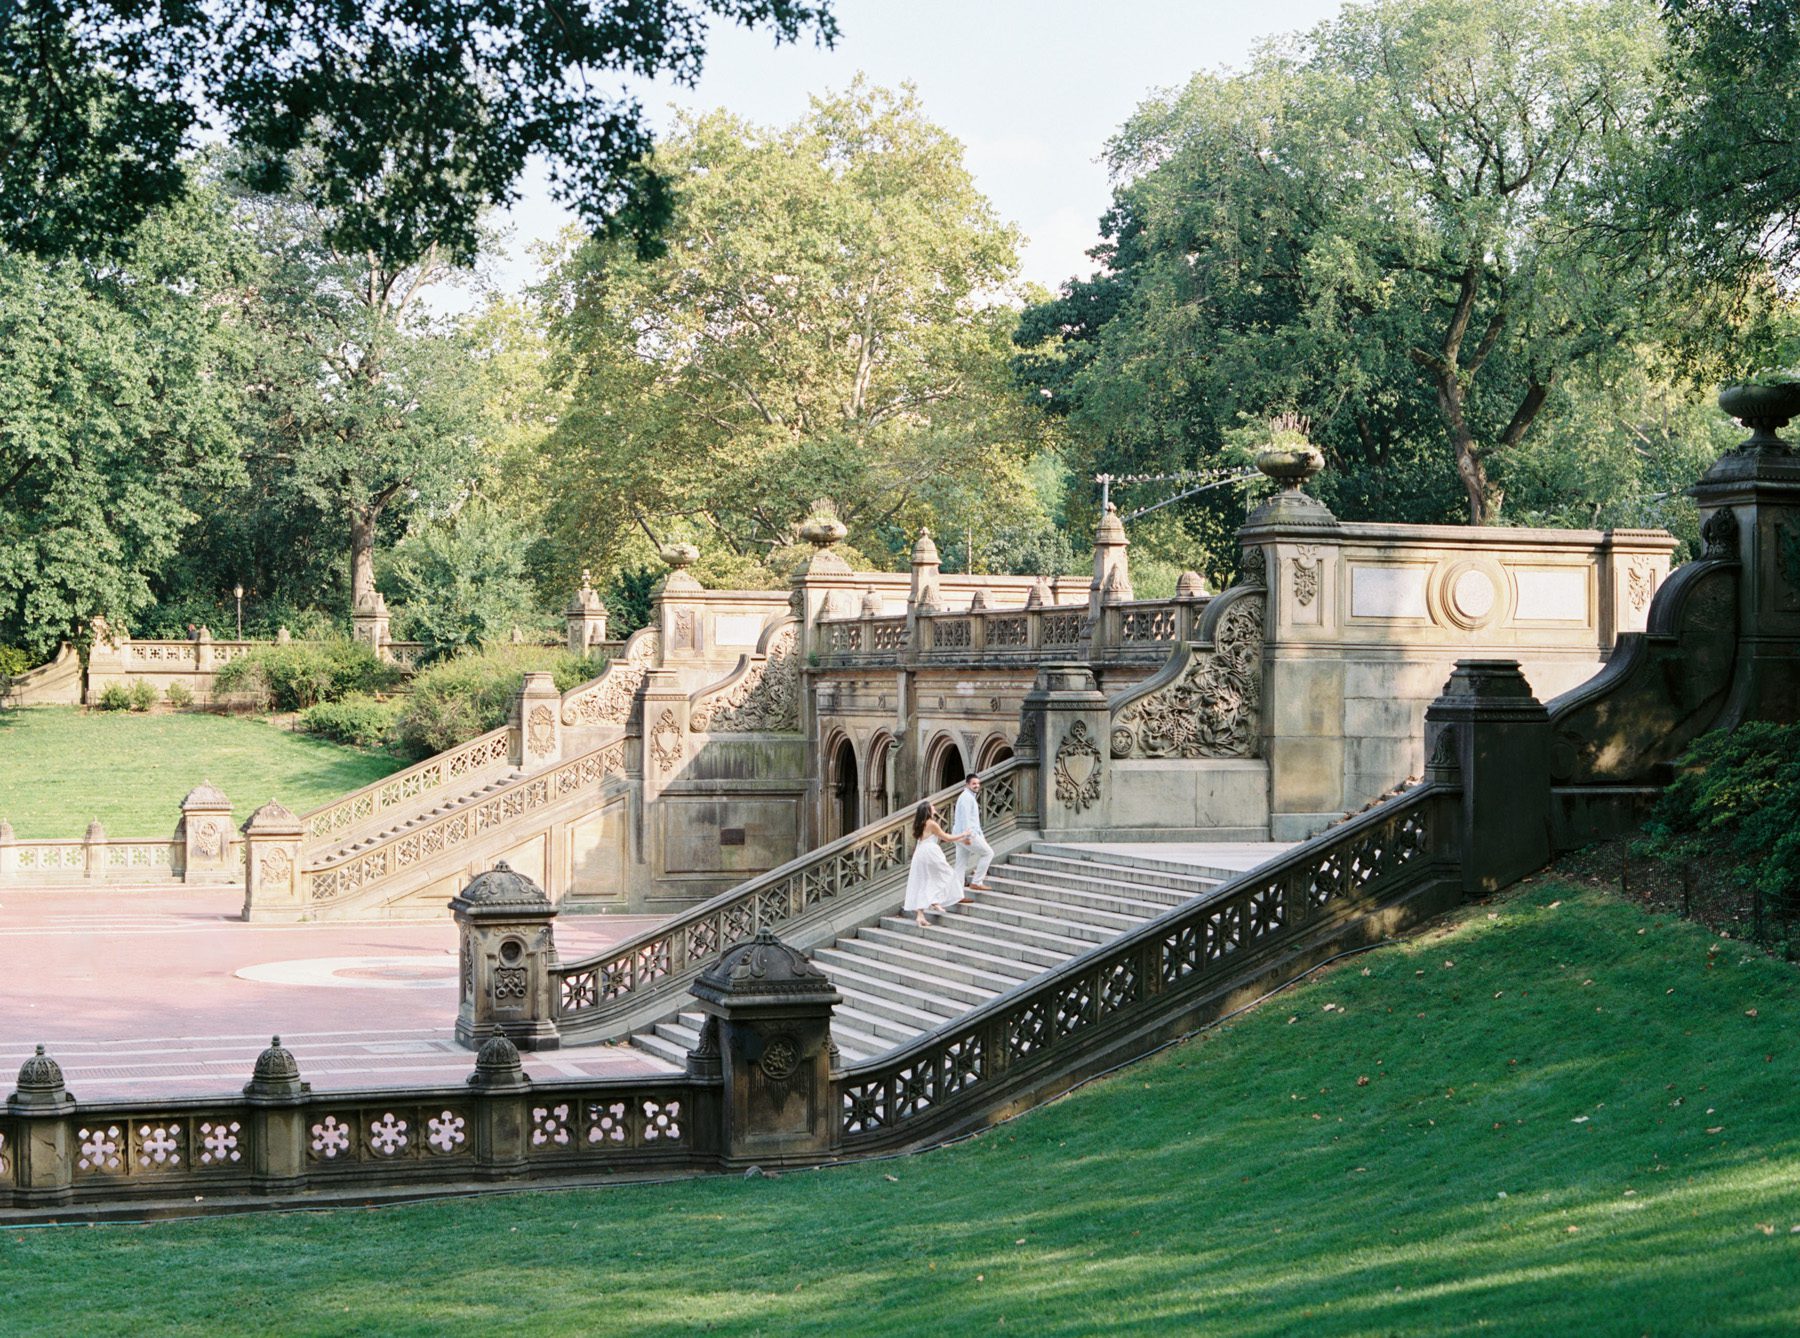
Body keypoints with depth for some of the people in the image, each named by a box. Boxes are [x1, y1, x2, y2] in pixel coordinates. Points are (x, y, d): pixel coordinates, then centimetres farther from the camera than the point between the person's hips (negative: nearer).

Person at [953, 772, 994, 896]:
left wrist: (981, 836, 25)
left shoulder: (972, 798, 24)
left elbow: (974, 820, 28)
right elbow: (965, 817, -19)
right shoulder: (966, 797, -10)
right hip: (968, 834, -10)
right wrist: (967, 835, -25)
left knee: (961, 865, 6)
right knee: (988, 852, -3)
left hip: (967, 835, 10)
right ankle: (976, 882, -6)